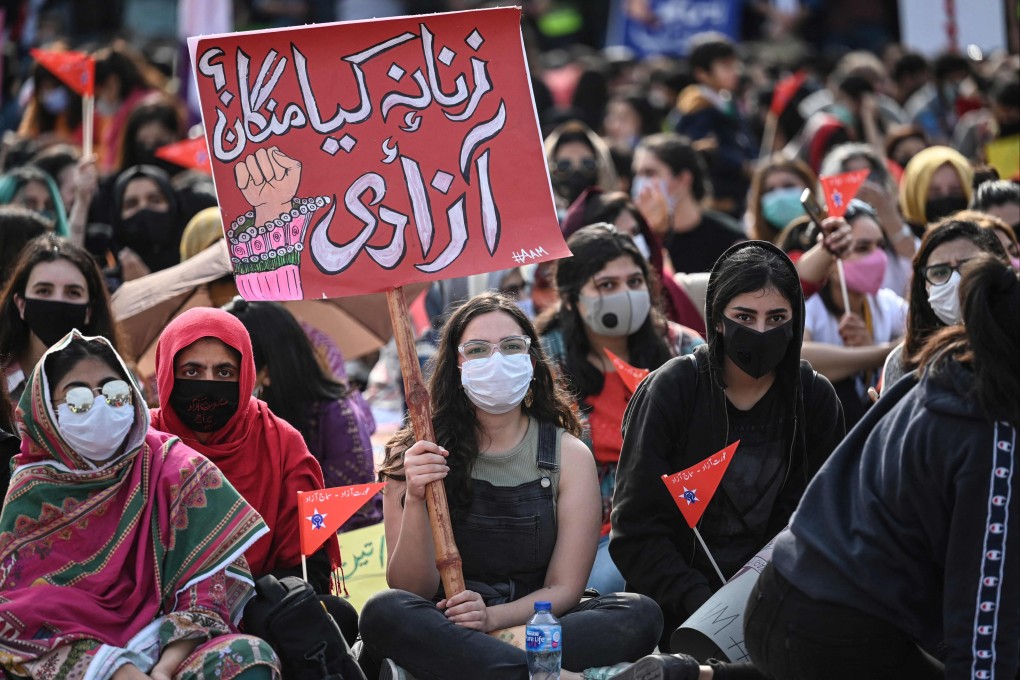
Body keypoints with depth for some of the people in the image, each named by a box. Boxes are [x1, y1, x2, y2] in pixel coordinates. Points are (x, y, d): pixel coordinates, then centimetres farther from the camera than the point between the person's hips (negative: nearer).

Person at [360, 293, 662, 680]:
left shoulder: (569, 456, 4)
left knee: (640, 614, -25)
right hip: (440, 629, -1)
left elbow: (564, 589, 1)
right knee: (383, 612, -34)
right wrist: (415, 501, -22)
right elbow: (410, 592, -4)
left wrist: (493, 618, -19)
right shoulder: (421, 456, 1)